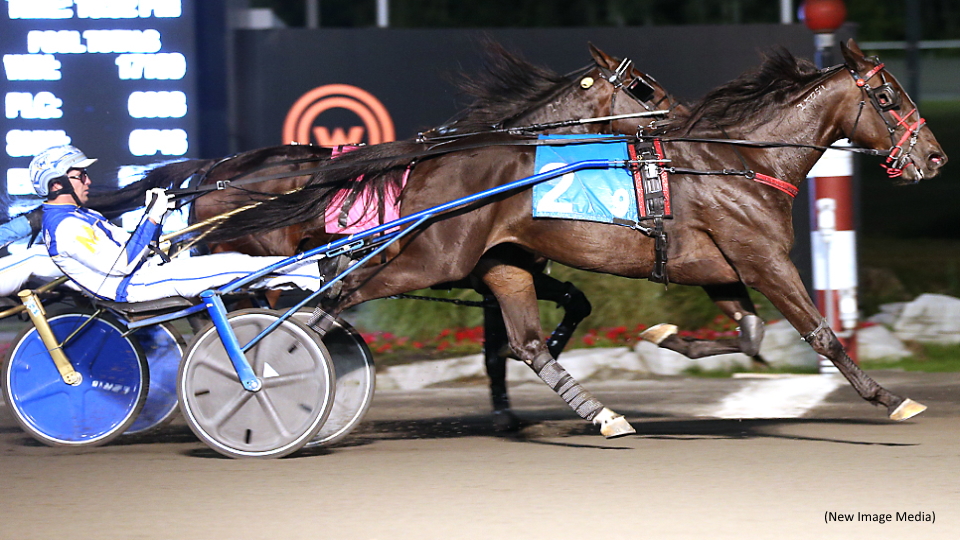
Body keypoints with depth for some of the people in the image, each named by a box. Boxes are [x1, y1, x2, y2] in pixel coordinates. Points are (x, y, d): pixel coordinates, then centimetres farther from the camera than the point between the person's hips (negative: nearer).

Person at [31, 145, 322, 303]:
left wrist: (151, 212, 0)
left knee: (233, 261, 2)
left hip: (145, 269, 10)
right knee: (231, 268, -16)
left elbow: (126, 246, 17)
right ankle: (315, 275, -12)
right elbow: (121, 264, -24)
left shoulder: (79, 215, 16)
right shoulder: (67, 228, -18)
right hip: (132, 287, -10)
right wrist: (152, 219, -22)